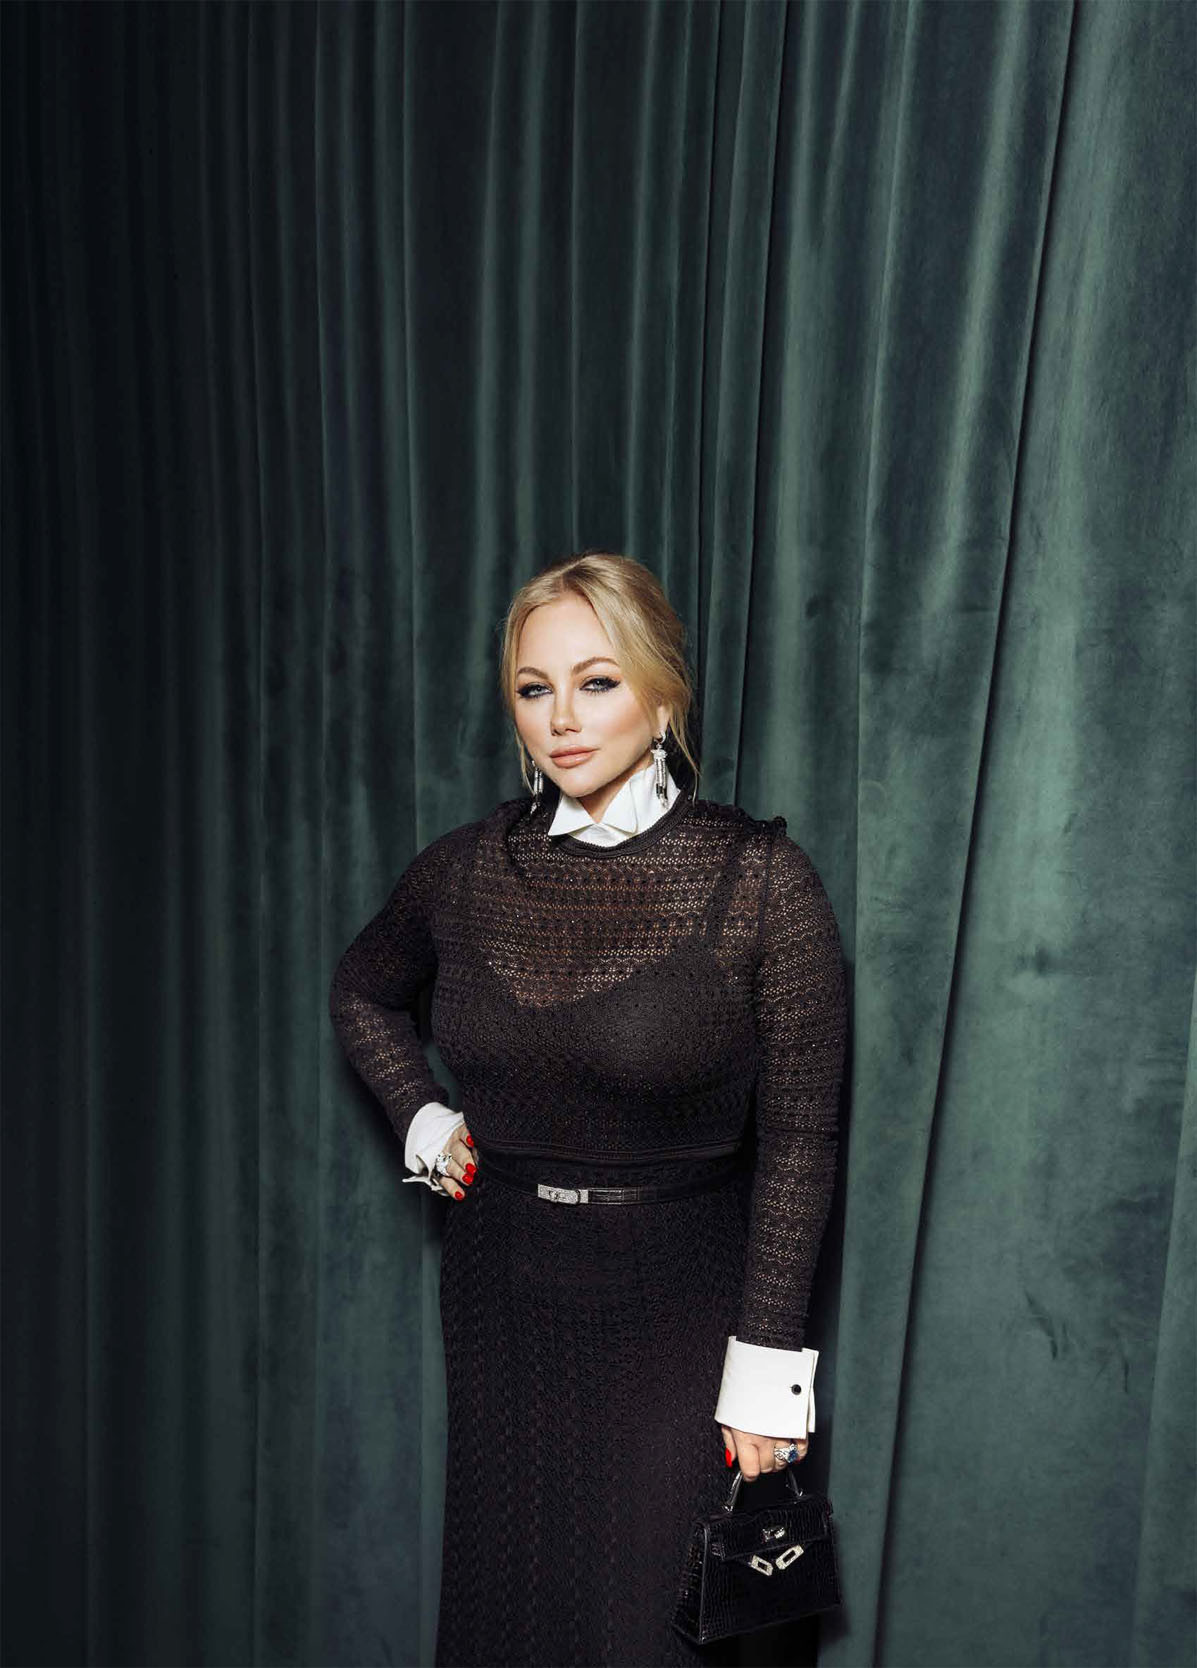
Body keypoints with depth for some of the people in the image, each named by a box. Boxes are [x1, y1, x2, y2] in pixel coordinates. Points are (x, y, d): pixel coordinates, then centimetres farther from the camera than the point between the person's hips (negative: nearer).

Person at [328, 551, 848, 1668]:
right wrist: (422, 1120, 4)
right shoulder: (464, 870, -4)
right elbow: (361, 992, 17)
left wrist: (765, 1371, -10)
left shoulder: (759, 878, -15)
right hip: (502, 1288, 4)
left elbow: (798, 1142, -11)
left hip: (677, 1298, -3)